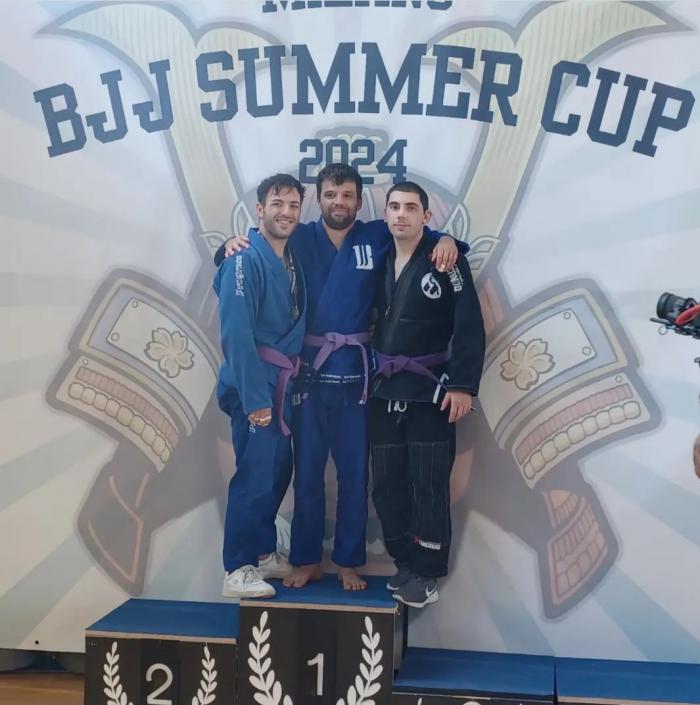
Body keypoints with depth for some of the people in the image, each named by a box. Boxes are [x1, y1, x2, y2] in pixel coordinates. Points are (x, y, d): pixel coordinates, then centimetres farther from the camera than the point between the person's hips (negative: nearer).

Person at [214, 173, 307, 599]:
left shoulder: (293, 258, 11)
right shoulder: (245, 260, -14)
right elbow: (236, 332, -21)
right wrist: (254, 397, -23)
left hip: (281, 380, 8)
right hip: (254, 382, -8)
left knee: (279, 470, 15)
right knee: (255, 474, -5)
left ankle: (264, 552, 30)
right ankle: (238, 570, 6)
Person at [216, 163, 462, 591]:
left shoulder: (378, 238, 3)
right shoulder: (299, 239, 5)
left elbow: (418, 232, 12)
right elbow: (256, 245, 11)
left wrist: (445, 240, -9)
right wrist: (232, 246, -11)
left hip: (356, 374, 0)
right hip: (309, 372, 1)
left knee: (354, 471, 7)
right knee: (307, 470, 9)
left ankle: (349, 562, 22)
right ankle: (307, 559, 24)